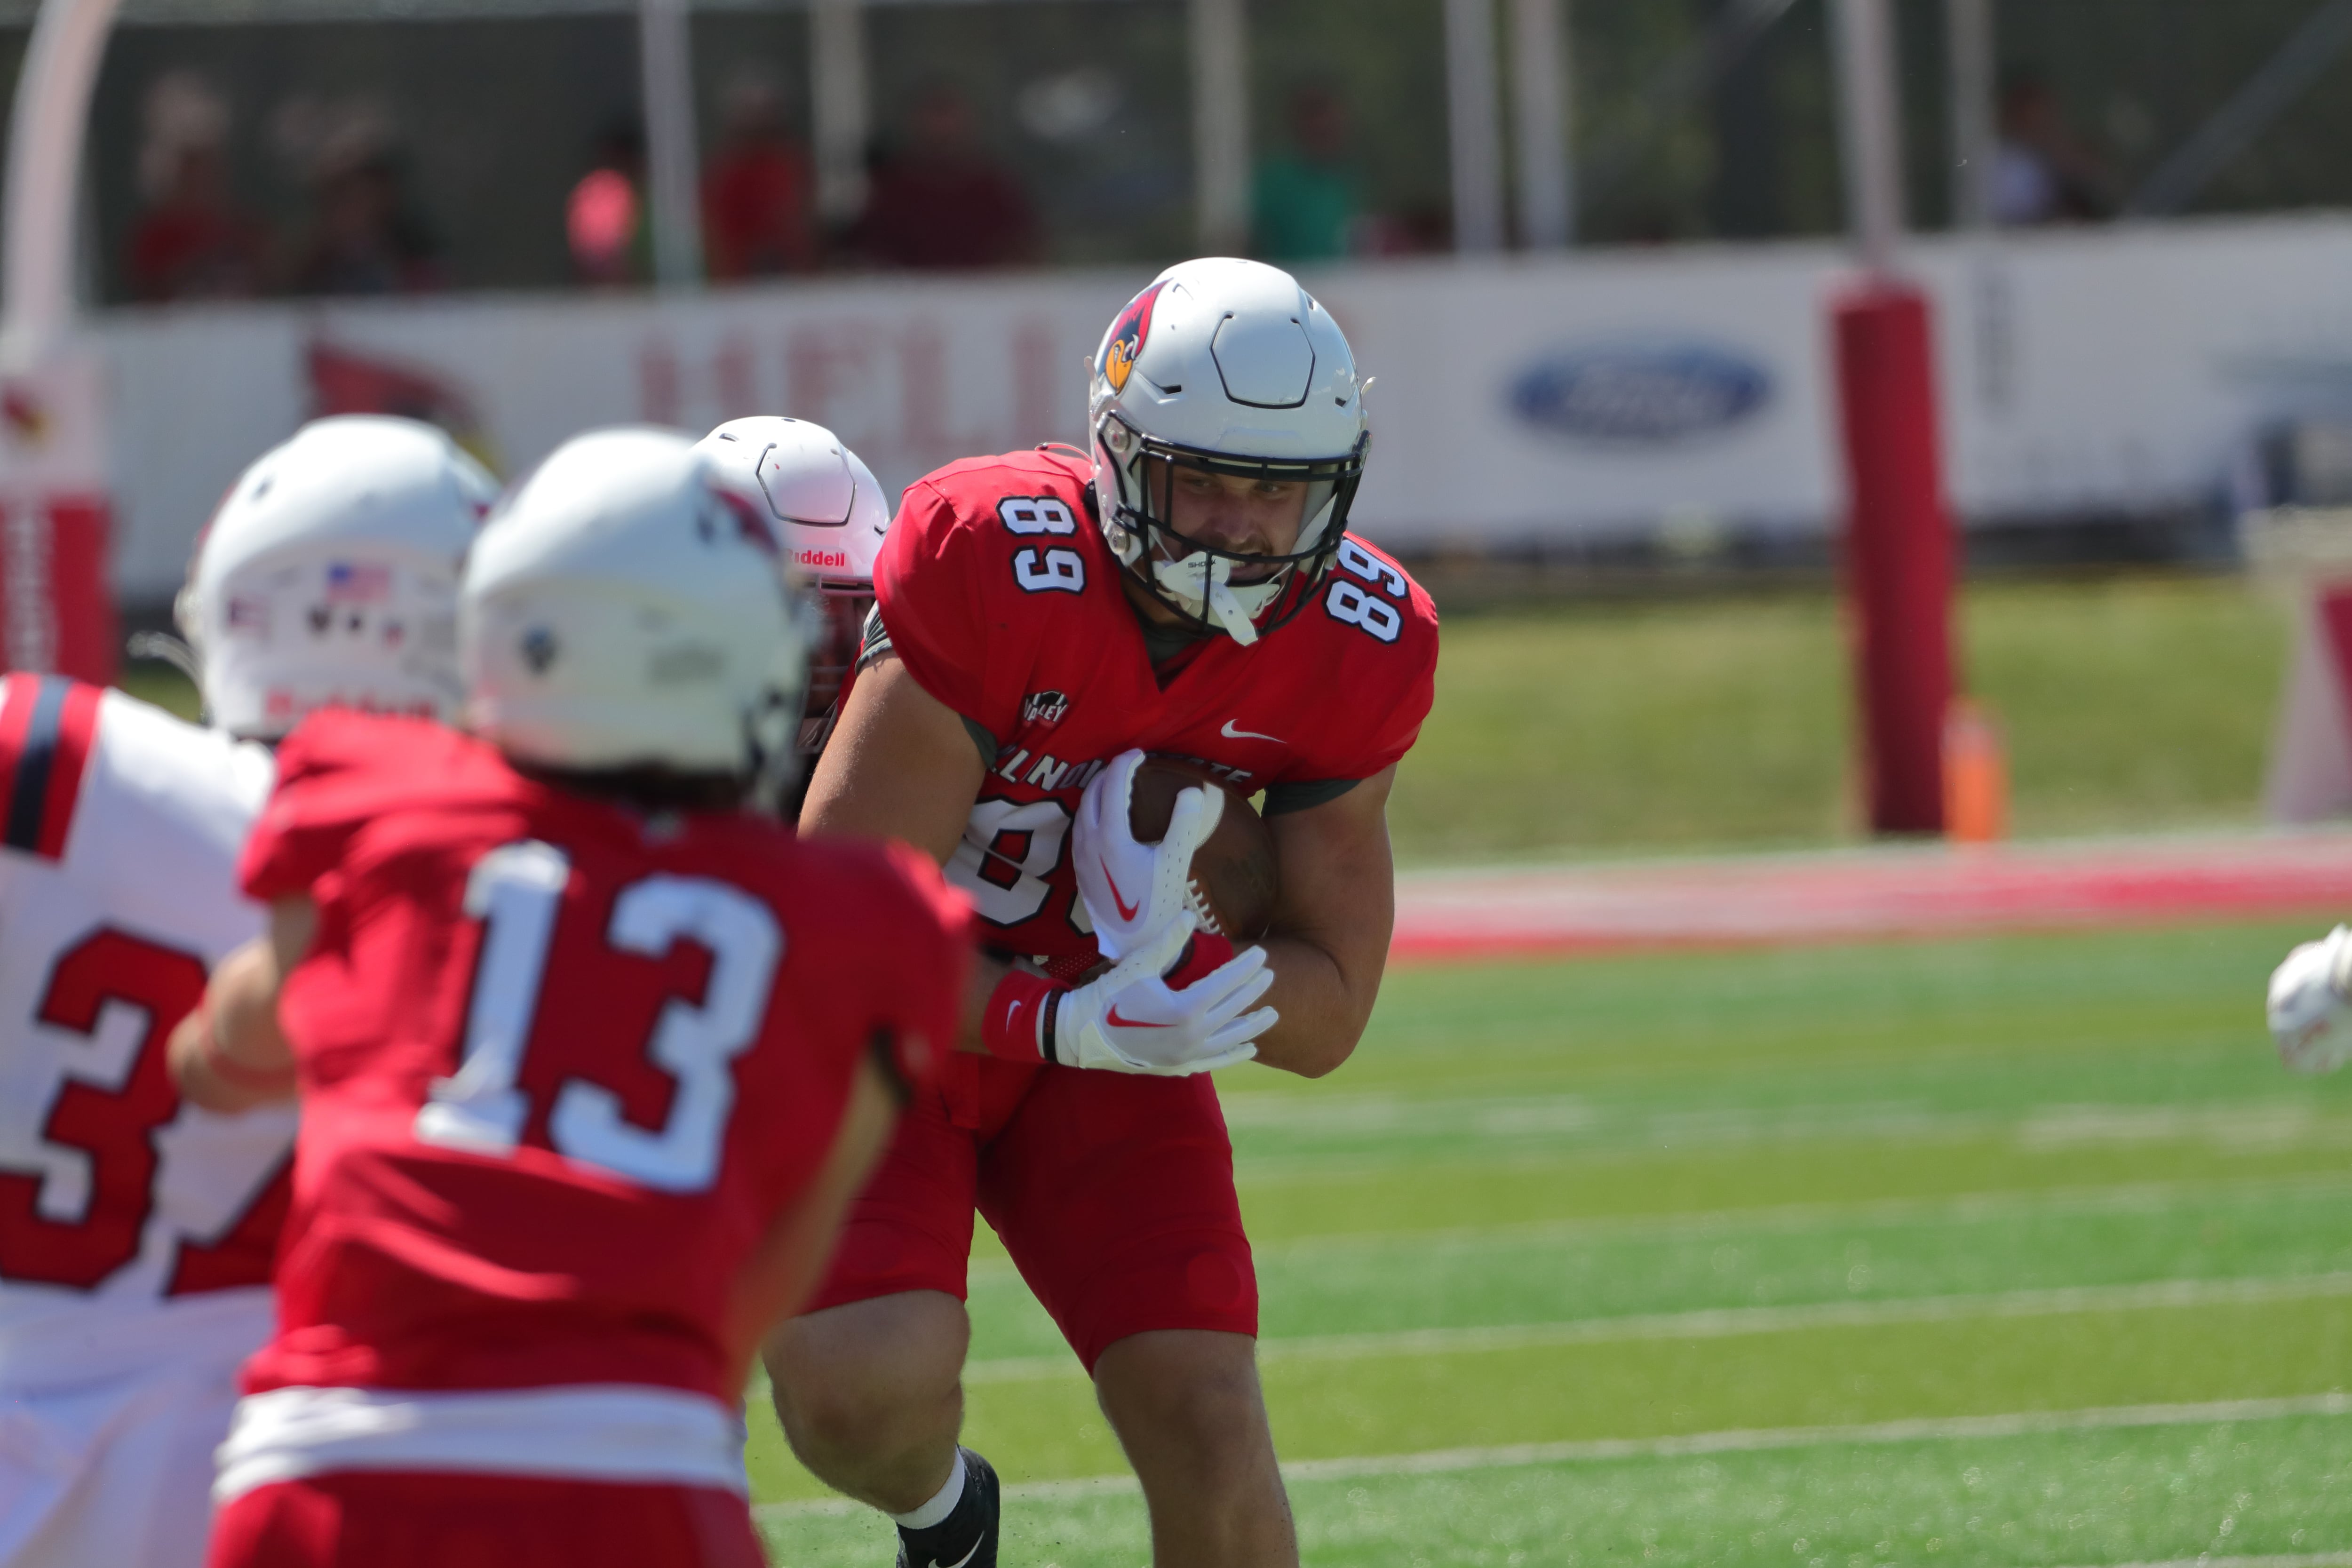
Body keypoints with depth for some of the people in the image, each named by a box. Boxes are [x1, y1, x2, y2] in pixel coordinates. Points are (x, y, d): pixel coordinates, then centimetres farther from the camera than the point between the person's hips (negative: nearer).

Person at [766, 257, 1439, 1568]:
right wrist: (1064, 1023, -41)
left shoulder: (1357, 648, -13)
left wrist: (1161, 954, -29)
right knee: (868, 1389, -25)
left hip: (1107, 1020, 4)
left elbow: (1324, 1020, -8)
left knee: (1211, 1437, -10)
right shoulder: (990, 567, -28)